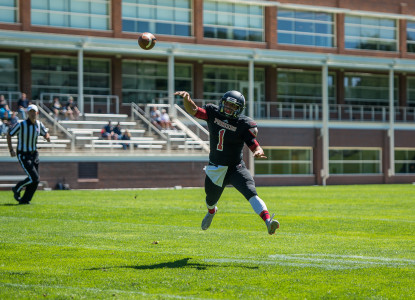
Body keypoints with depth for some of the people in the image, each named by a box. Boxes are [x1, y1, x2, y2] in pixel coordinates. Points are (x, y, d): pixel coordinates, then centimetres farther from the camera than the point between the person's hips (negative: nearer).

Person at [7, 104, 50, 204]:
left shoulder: (39, 124, 0)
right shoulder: (21, 125, -15)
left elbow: (45, 133, 18)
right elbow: (9, 135, -5)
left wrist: (47, 137, -8)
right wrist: (11, 150, -12)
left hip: (34, 154, 6)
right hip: (23, 155, -6)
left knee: (35, 181, 3)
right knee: (34, 178, -16)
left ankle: (24, 200, 18)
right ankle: (17, 189, 9)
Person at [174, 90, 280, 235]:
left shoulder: (244, 124, -14)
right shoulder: (213, 113, -5)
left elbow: (254, 146, -18)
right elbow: (193, 110, -15)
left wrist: (258, 152, -42)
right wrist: (186, 99, -36)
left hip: (235, 168, -4)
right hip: (215, 168, 4)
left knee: (251, 192, -27)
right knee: (211, 199, 23)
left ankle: (268, 222, -39)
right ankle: (211, 211, 60)